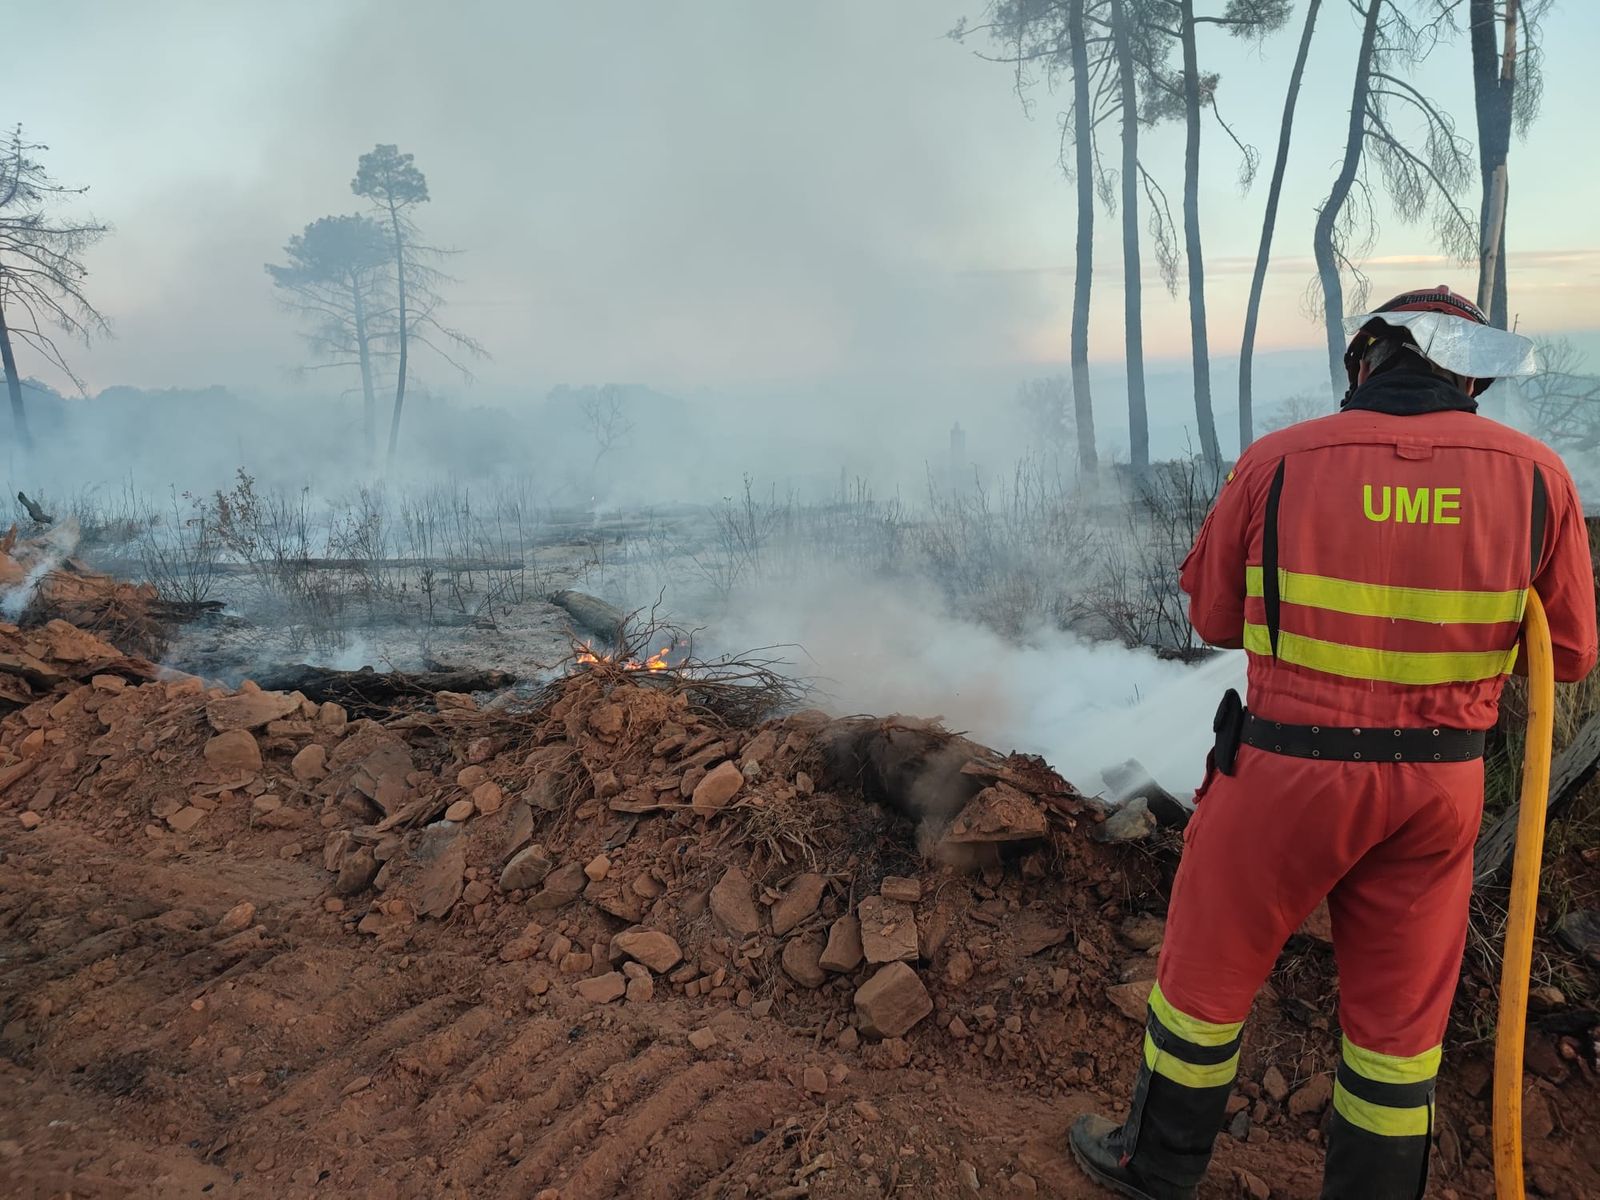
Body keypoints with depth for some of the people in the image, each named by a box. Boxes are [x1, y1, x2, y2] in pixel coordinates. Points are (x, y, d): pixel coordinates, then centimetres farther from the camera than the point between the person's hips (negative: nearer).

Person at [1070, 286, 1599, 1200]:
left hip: (1288, 771, -2)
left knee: (1209, 971, 17)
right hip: (1439, 784, 3)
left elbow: (1213, 617, 1)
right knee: (1400, 1012, 19)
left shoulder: (1278, 463, -9)